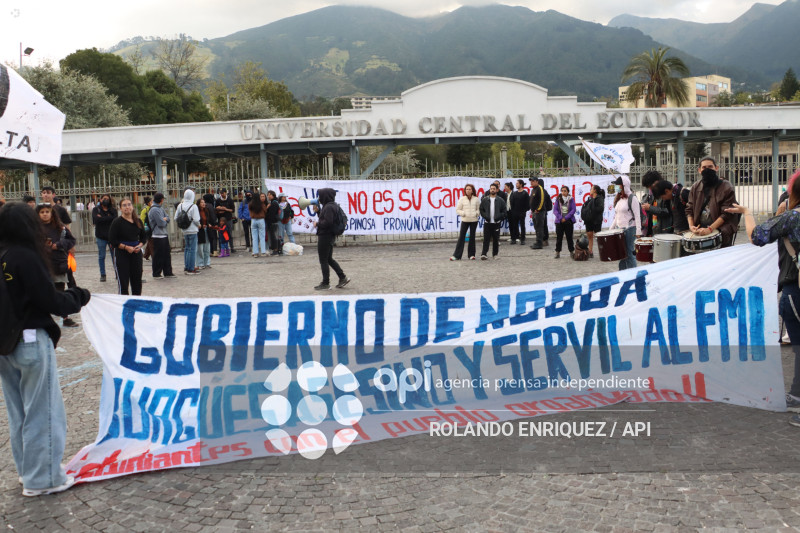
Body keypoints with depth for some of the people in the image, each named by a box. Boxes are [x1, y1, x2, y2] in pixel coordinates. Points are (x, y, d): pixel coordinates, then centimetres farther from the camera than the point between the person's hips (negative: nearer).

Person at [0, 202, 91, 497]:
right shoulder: (26, 257, -17)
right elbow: (52, 302, -16)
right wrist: (79, 295, 0)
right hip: (31, 342, -8)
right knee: (42, 410, 4)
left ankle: (27, 468, 32)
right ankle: (42, 478, 12)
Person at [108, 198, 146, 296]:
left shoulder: (138, 221, 8)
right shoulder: (117, 222, -6)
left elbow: (144, 237, 16)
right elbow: (112, 240, -8)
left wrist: (140, 245, -3)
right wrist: (126, 247, -16)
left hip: (136, 253, 5)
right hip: (122, 254, -5)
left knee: (137, 280, 9)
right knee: (123, 281, -4)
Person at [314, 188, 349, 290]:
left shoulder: (328, 207, -19)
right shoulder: (334, 205, 13)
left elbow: (327, 222, -26)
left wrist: (317, 224, -12)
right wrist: (318, 210, 9)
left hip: (325, 236, -10)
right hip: (330, 236, 10)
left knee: (323, 260, -1)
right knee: (329, 259, 18)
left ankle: (325, 283, 6)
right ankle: (343, 277, 18)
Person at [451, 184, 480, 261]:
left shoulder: (476, 199, 4)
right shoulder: (462, 199, 1)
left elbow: (479, 209, 10)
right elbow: (457, 210, 2)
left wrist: (476, 213, -9)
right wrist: (464, 213, -12)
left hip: (474, 220, 2)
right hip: (465, 220, -1)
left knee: (472, 237, 7)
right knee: (461, 237, -5)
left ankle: (471, 254, 16)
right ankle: (456, 255, -5)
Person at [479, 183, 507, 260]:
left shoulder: (500, 200, 3)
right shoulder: (485, 200, 4)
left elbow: (504, 212, 4)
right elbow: (481, 210, 7)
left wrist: (499, 217, -9)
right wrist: (485, 216, -7)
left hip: (496, 223, 0)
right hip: (487, 223, 0)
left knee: (496, 239, 7)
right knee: (486, 239, -4)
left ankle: (495, 254, 17)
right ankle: (483, 254, -7)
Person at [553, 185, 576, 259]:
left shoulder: (571, 199, 1)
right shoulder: (558, 199, 4)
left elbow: (573, 210, -5)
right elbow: (555, 210, 1)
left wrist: (565, 218, -12)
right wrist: (560, 218, -12)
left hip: (568, 221, -1)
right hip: (559, 221, 1)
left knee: (569, 237, 4)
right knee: (559, 237, 3)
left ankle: (572, 252, 12)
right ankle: (557, 252, 10)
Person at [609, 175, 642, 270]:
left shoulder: (632, 198, -8)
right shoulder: (619, 199, 16)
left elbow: (637, 216, -12)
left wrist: (638, 231, -17)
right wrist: (611, 228, 16)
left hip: (629, 229, -8)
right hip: (619, 229, 8)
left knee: (629, 253, -7)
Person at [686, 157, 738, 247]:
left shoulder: (726, 188, -4)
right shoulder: (695, 187, 11)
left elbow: (727, 213, -9)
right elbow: (689, 209, 14)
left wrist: (710, 229, -20)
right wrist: (691, 226, -5)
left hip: (721, 231, -3)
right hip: (700, 231, 3)